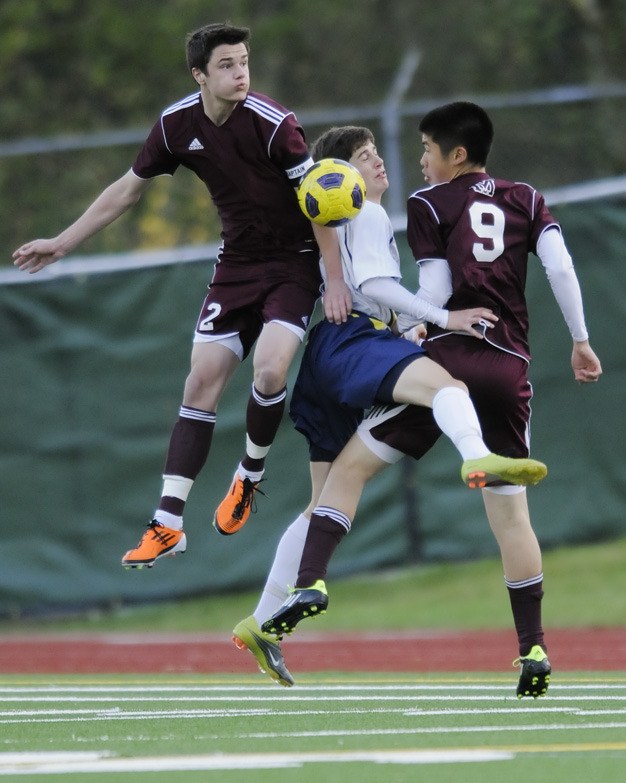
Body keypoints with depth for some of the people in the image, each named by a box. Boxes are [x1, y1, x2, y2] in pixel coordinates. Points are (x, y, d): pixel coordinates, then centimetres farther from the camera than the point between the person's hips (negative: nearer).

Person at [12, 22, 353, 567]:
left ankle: (250, 476, 5)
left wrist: (336, 280, -16)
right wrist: (63, 242, 12)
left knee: (269, 370, -24)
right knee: (201, 384, -4)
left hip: (293, 262, -4)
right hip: (236, 264, 4)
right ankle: (168, 524, -4)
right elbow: (129, 190, 9)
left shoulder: (273, 123, -20)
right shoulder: (177, 126, -6)